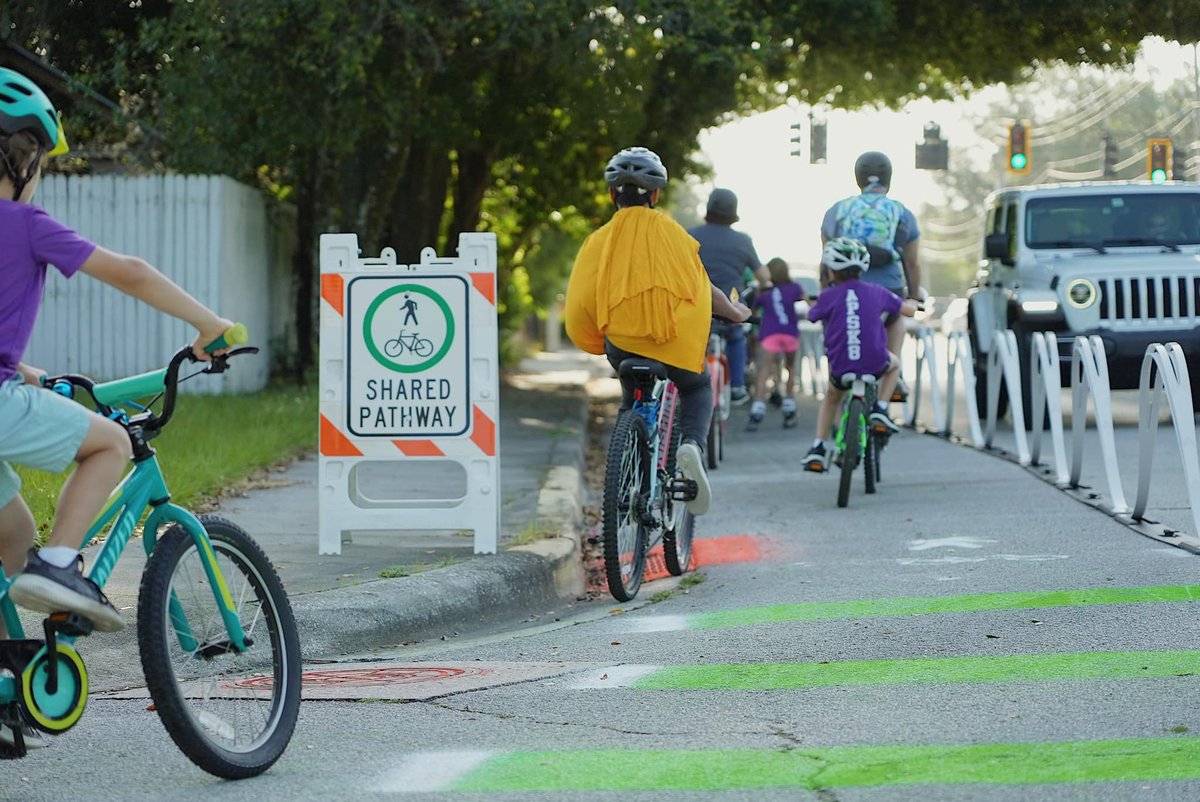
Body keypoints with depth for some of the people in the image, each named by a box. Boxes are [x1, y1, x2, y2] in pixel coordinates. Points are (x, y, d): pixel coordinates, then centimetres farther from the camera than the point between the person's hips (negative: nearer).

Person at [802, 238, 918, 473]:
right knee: (894, 363, 35)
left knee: (831, 397, 32)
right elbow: (909, 310, 12)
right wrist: (912, 302, 36)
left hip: (840, 369, 0)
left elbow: (812, 316, 16)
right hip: (875, 364, 0)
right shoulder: (876, 292, 1)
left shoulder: (828, 296, -4)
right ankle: (880, 410, 19)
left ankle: (819, 448, 22)